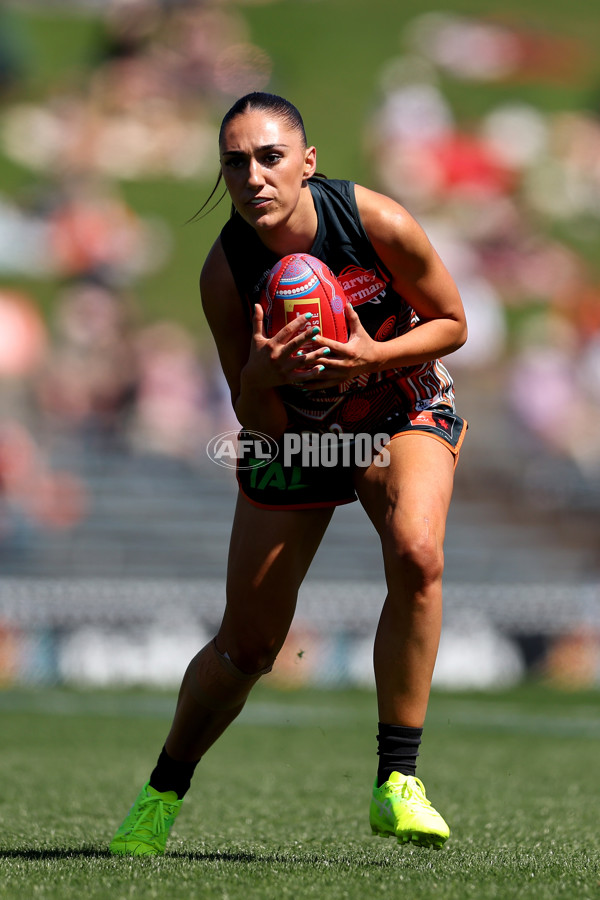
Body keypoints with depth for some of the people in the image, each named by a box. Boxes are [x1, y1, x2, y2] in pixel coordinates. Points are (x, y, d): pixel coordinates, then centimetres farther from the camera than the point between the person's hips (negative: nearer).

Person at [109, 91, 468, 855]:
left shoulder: (377, 222, -26)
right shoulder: (224, 272, -23)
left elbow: (452, 324, -11)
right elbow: (256, 417, -16)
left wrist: (373, 354, -29)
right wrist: (262, 374, -39)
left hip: (403, 411, -1)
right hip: (293, 434, 1)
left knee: (417, 553, -33)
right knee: (245, 647, 3)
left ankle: (397, 785, -24)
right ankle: (161, 793, 31)